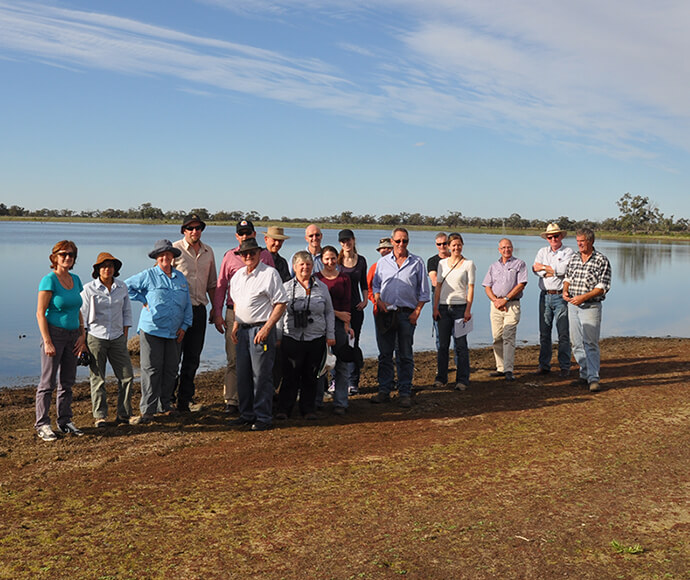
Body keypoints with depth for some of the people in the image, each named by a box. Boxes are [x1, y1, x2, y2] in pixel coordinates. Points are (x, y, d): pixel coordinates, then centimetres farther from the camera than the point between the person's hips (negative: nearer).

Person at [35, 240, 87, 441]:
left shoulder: (75, 280, 9)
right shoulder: (49, 280, -12)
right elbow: (40, 313, -14)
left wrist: (82, 335, 8)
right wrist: (47, 342, -18)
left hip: (72, 335, 7)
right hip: (54, 333, -7)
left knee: (67, 381, 12)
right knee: (48, 382, -1)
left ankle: (64, 421, 21)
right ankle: (42, 424, 8)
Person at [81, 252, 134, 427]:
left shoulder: (122, 287, 6)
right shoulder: (89, 289, -4)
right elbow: (82, 315, -2)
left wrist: (125, 334, 8)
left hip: (117, 338, 4)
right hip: (95, 338, -4)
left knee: (127, 376, 2)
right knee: (98, 379, 2)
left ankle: (124, 414, 14)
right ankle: (100, 416, 13)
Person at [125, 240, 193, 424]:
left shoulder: (180, 278, 12)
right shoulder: (148, 276, -1)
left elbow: (187, 304, 16)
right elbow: (126, 286, 2)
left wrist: (184, 325, 8)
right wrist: (144, 301, -3)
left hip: (174, 332, 5)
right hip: (151, 330, -4)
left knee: (171, 369, 9)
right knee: (151, 370, -5)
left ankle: (165, 405, 23)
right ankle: (147, 410, -1)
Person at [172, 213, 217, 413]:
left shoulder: (208, 251, 11)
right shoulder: (175, 249, -6)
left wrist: (215, 307, 16)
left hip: (199, 309, 5)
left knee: (193, 356, 8)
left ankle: (184, 398, 20)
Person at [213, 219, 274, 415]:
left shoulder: (265, 255, 9)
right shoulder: (230, 256, 8)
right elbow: (220, 286, 10)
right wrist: (217, 314, 3)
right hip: (234, 312, 0)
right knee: (233, 359, 0)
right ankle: (231, 401, 5)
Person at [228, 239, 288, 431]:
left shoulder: (270, 273, -9)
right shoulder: (238, 275, 14)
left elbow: (281, 303, -11)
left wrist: (266, 328, -16)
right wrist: (235, 326, 15)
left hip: (261, 329, -7)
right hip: (243, 329, 7)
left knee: (261, 375, -5)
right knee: (243, 374, 11)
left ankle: (263, 417, 4)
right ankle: (247, 414, 23)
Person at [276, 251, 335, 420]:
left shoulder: (322, 287, 9)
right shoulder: (286, 287, 4)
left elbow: (329, 312, 14)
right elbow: (279, 313, 7)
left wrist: (330, 335, 8)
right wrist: (278, 337, 4)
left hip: (316, 339, 2)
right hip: (292, 339, -2)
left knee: (311, 376, 7)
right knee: (291, 375, -2)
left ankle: (308, 409, 18)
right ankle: (284, 409, 8)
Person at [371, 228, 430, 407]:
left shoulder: (417, 263, 6)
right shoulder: (383, 262, 11)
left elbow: (423, 291, 6)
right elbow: (375, 285, 16)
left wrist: (417, 311, -4)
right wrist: (378, 300, -3)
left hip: (407, 314, -2)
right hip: (385, 313, 2)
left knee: (405, 355, 2)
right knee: (385, 354, 5)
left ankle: (404, 393, 8)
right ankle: (384, 391, 12)